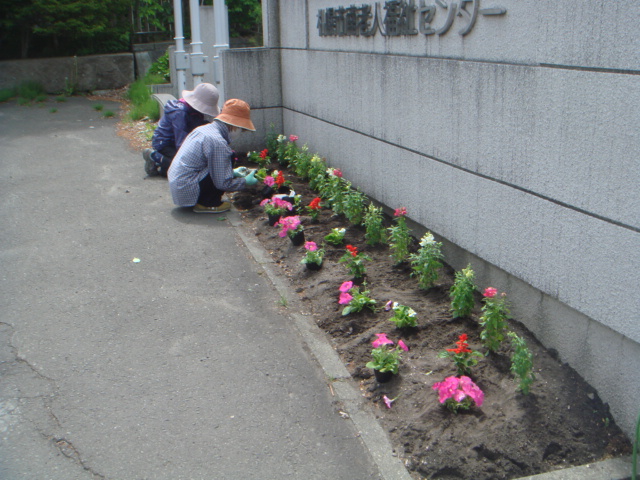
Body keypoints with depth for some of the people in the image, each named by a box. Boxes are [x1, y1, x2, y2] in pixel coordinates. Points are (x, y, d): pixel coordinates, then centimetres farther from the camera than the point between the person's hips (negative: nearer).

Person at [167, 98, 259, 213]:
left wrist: (233, 172, 24)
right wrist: (245, 182, -1)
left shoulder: (203, 129, 9)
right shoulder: (218, 142, -20)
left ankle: (204, 201, 10)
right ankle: (207, 204, -3)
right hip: (187, 190, -10)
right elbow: (223, 183, -17)